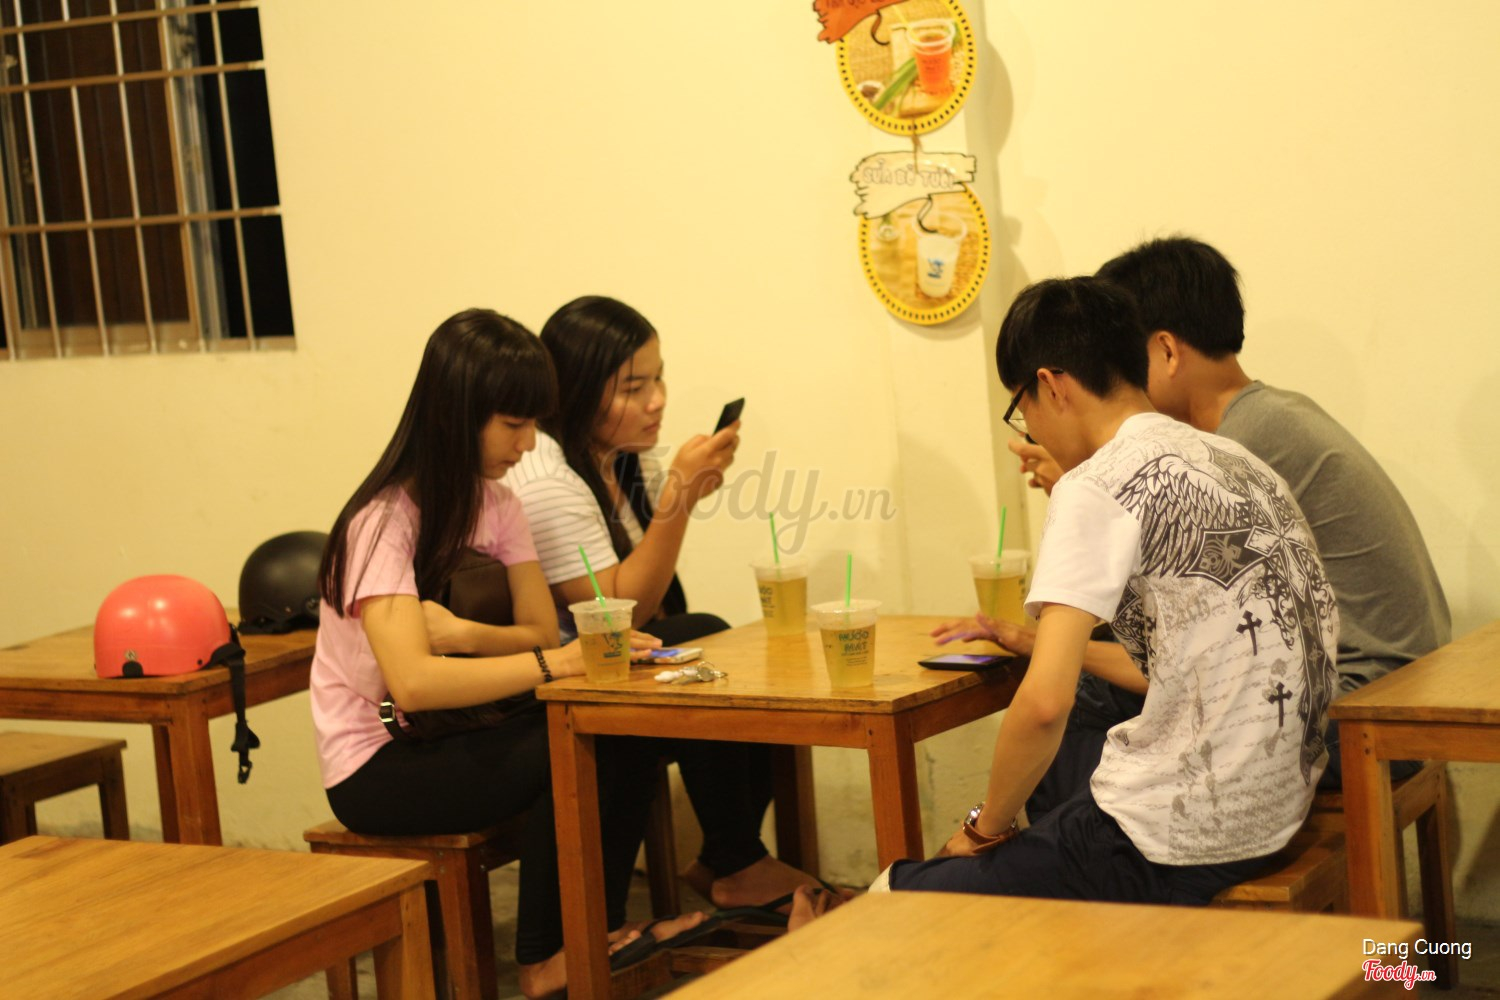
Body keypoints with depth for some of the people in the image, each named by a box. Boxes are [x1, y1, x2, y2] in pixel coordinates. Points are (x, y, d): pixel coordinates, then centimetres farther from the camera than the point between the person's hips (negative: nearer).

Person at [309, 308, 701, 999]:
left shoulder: (494, 502, 3)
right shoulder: (385, 522, -22)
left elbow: (542, 633, -7)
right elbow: (413, 683, -35)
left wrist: (464, 635, -27)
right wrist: (558, 662, -40)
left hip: (452, 734, 7)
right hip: (376, 768, -7)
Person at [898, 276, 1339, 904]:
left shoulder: (1098, 487, -12)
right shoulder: (1235, 464, 13)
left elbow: (1045, 703, -21)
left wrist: (986, 828, -5)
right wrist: (1028, 638, 31)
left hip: (1176, 851, -9)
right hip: (1276, 813, 9)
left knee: (894, 900, -1)